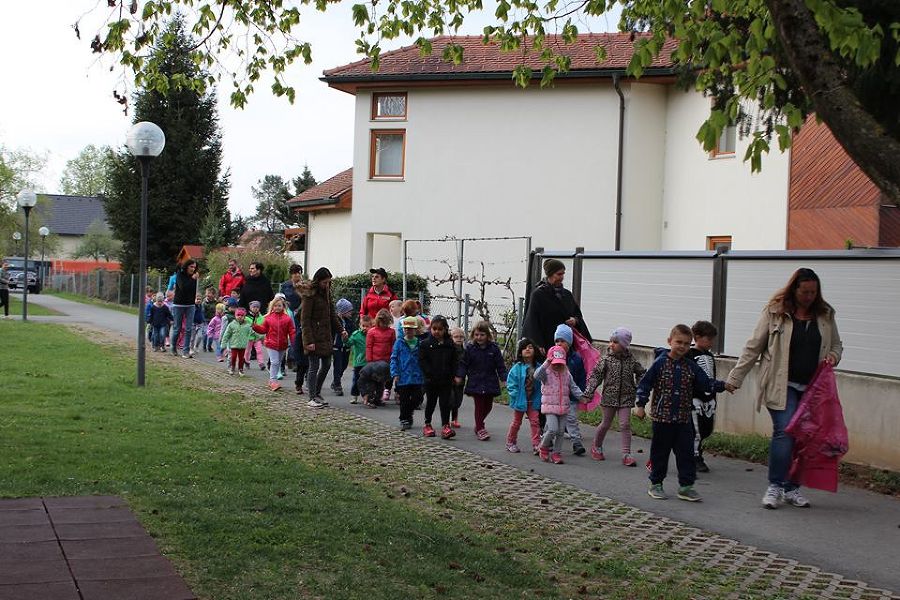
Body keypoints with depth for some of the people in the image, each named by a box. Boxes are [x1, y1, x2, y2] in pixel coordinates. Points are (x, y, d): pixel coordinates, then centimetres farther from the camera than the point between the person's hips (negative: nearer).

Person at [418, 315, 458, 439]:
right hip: (431, 381, -1)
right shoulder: (425, 344, -3)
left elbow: (454, 362, 6)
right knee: (431, 402, 11)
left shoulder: (450, 345, 3)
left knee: (445, 402, -2)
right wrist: (429, 374, -15)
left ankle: (445, 426, -1)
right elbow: (422, 361, -6)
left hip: (446, 380, 1)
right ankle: (427, 425, 24)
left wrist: (452, 375, -5)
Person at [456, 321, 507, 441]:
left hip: (490, 383, 2)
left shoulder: (494, 348, -2)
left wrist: (503, 378, -5)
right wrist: (460, 376, -10)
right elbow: (464, 364, 0)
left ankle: (478, 424, 32)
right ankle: (480, 429, 4)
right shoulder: (470, 348, -3)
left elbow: (500, 365, 1)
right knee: (479, 405, -4)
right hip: (475, 383, -2)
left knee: (488, 405, 11)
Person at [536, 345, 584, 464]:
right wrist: (545, 364, -31)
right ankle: (543, 448, 8)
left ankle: (556, 453, 16)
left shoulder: (566, 373, 8)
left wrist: (581, 396, -3)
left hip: (564, 407, 5)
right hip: (550, 406, -5)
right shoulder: (546, 372, -6)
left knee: (560, 431, 6)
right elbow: (537, 375, -26)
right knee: (553, 429, -16)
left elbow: (573, 387, 10)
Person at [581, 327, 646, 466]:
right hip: (609, 397, -1)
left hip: (625, 398, 1)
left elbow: (641, 373, 16)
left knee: (625, 425, -5)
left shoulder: (631, 360, 0)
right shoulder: (606, 359, -6)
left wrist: (639, 389, 5)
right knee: (606, 424, 10)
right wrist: (588, 393, -13)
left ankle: (626, 454, -3)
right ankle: (596, 446, 33)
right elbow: (595, 375, -7)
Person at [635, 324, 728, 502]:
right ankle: (655, 484, 20)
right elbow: (645, 383, -4)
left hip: (683, 419, 3)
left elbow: (706, 383, 5)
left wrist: (723, 385, -10)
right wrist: (640, 405, -8)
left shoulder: (691, 367, 4)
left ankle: (686, 486, 10)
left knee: (686, 452, 3)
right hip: (662, 417, -3)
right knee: (660, 452, 7)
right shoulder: (661, 363, -7)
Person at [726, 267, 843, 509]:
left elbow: (837, 344, 24)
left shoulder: (825, 315, 11)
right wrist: (735, 378, -2)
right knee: (784, 432, -15)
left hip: (812, 388, 4)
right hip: (782, 386, -4)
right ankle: (775, 486, -5)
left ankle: (791, 488, 16)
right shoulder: (774, 312, -1)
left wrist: (833, 356, 0)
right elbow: (753, 347, 1)